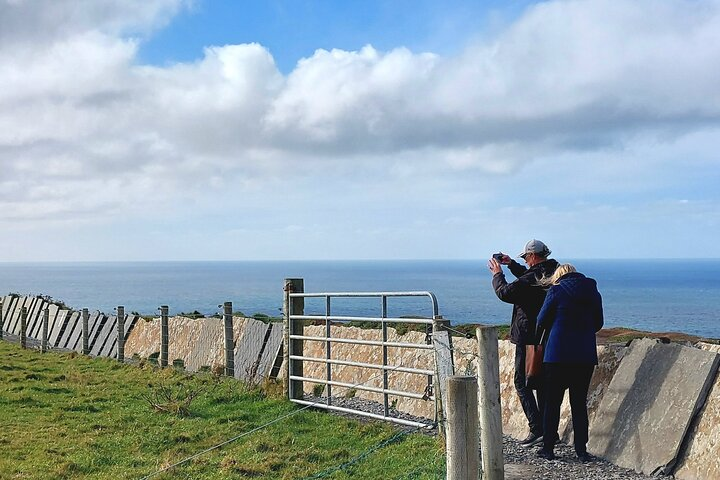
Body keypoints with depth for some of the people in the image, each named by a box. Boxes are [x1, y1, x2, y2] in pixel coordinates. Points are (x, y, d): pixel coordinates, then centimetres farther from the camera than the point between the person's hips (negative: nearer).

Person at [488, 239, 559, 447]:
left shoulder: (532, 278, -20)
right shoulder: (552, 272, 9)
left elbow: (505, 293, -22)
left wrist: (497, 274, -6)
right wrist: (511, 264, 22)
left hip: (529, 338, -9)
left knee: (522, 382, -2)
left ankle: (536, 429, -10)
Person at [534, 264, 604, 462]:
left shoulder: (556, 291, -4)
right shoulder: (592, 291, 8)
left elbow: (542, 321, 2)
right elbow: (598, 323, 15)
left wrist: (540, 340, 21)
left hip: (558, 354, -4)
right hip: (586, 356, 4)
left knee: (552, 402, 5)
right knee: (579, 402, 9)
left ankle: (548, 448, 8)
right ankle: (581, 450, 9)